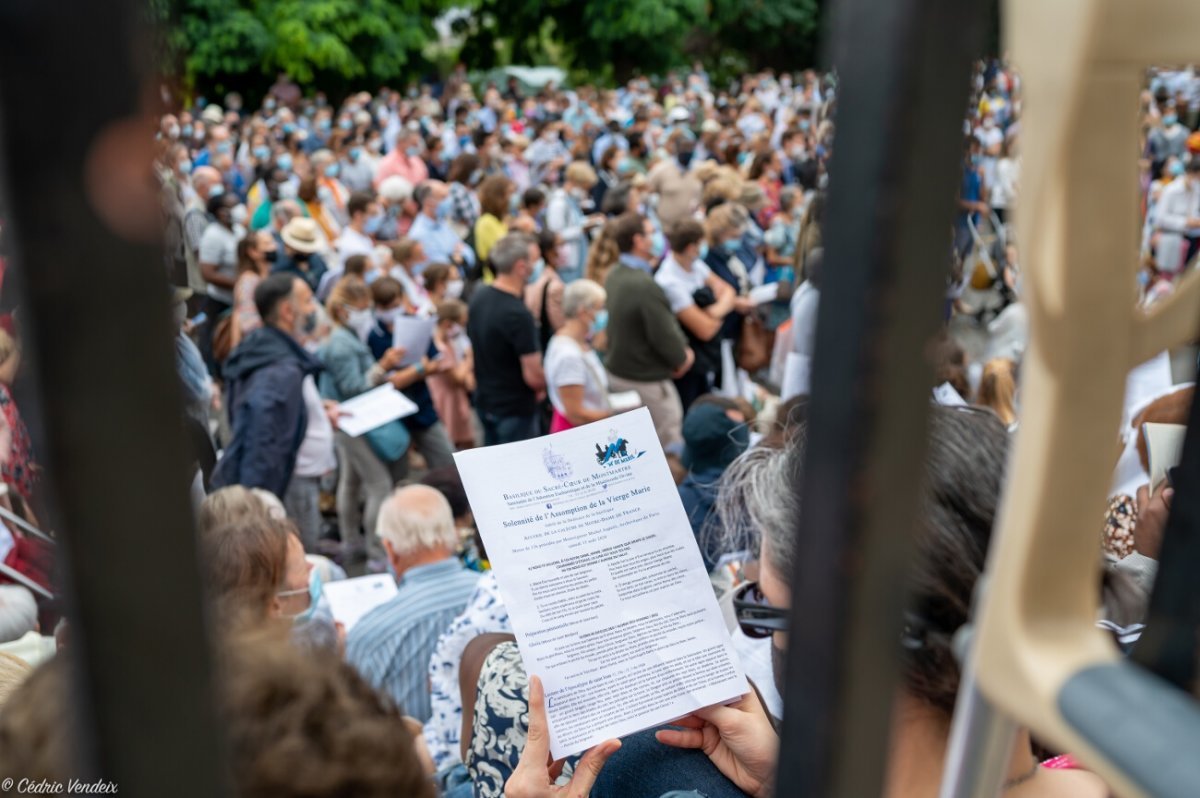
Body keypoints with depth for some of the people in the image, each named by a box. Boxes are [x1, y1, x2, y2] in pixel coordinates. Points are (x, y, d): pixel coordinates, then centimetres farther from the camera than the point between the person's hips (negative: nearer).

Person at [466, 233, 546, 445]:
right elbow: (533, 377, -24)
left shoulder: (479, 296, -1)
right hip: (515, 409, -8)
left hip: (485, 402, 8)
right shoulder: (518, 315, -27)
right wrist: (550, 383, -4)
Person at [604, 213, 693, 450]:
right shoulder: (644, 285, -28)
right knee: (670, 442, 3)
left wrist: (680, 348, 1)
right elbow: (663, 334, -22)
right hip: (646, 381, -9)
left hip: (617, 372, 9)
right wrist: (682, 358, -2)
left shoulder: (613, 276, 1)